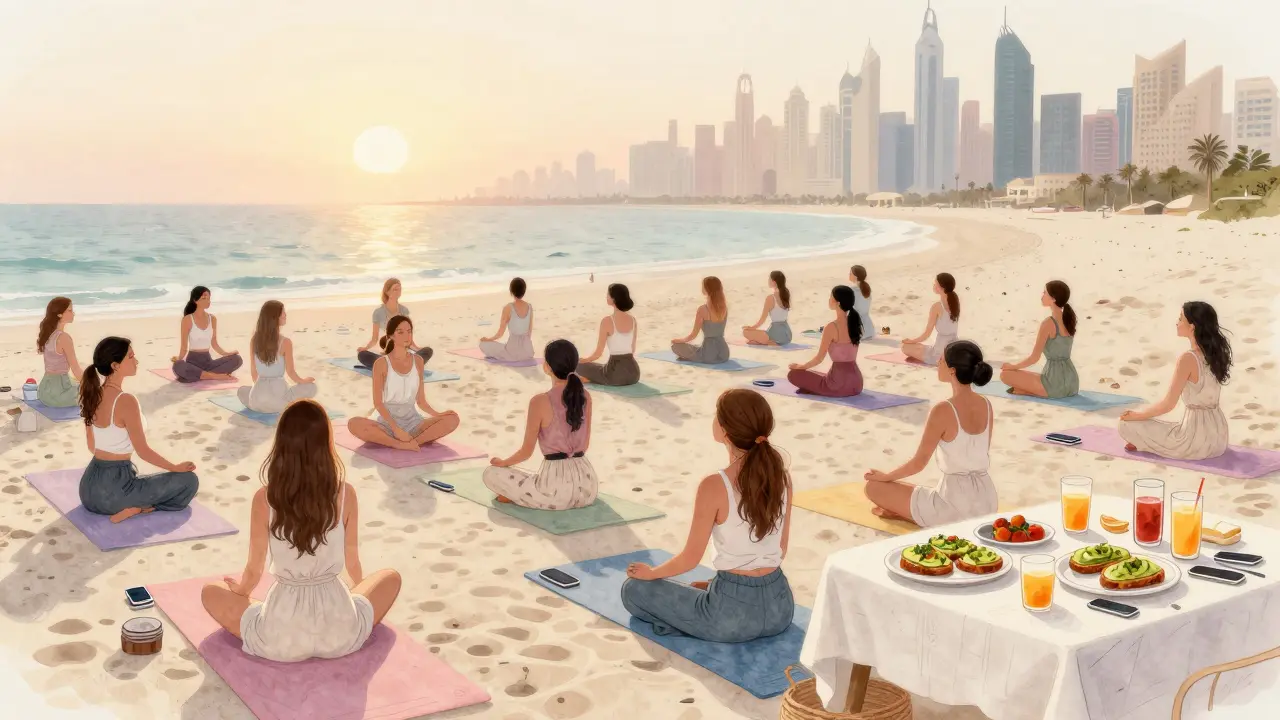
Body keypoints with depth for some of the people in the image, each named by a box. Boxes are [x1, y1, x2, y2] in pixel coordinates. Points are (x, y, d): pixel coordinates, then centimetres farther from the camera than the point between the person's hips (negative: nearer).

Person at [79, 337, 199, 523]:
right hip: (114, 488, -8)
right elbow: (143, 451, -14)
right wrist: (176, 467, 1)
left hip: (89, 487, 8)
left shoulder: (92, 395, 4)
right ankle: (137, 507, -8)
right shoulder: (126, 401, -21)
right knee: (189, 481, 4)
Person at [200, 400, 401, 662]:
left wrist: (240, 588, 25)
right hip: (341, 633, 1)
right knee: (391, 578, 29)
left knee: (211, 593, 26)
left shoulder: (264, 499, -11)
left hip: (280, 640, -1)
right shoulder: (345, 494, -8)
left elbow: (254, 572, 0)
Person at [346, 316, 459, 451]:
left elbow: (421, 400, 9)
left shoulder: (418, 361, 6)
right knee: (354, 424, -33)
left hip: (412, 422, 3)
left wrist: (437, 414, -10)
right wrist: (396, 429, -20)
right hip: (388, 423, -3)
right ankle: (400, 444, -33)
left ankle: (414, 442, -30)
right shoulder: (382, 363, -6)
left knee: (452, 419, -20)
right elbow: (378, 403, -8)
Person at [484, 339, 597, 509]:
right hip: (587, 485, 6)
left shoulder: (540, 401, -12)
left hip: (557, 489, -6)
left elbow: (527, 451, -4)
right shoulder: (585, 396, 3)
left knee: (491, 473, 13)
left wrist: (502, 462, 16)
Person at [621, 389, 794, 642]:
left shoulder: (714, 486, -20)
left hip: (734, 611, -7)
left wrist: (651, 573, 10)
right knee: (708, 589, 40)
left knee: (633, 588, 13)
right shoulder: (781, 476, -2)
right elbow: (781, 550, 9)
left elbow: (690, 558, -10)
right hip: (779, 605, 7)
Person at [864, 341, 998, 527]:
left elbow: (918, 463, -12)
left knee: (874, 486, 7)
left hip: (955, 505, -7)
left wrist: (885, 476, 6)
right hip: (986, 502, 7)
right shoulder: (986, 405, 2)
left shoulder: (943, 411, -19)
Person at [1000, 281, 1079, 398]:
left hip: (1056, 384, -8)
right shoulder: (1068, 319, 9)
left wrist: (1013, 366, 4)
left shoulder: (1048, 323, -14)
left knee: (1005, 374, -1)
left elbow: (1034, 358, -12)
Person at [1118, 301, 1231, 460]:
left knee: (1126, 425, 1)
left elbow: (1168, 404, -14)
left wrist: (1137, 415, -3)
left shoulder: (1188, 359, -20)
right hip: (1219, 437, 8)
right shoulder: (1215, 352, 3)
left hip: (1197, 440, -8)